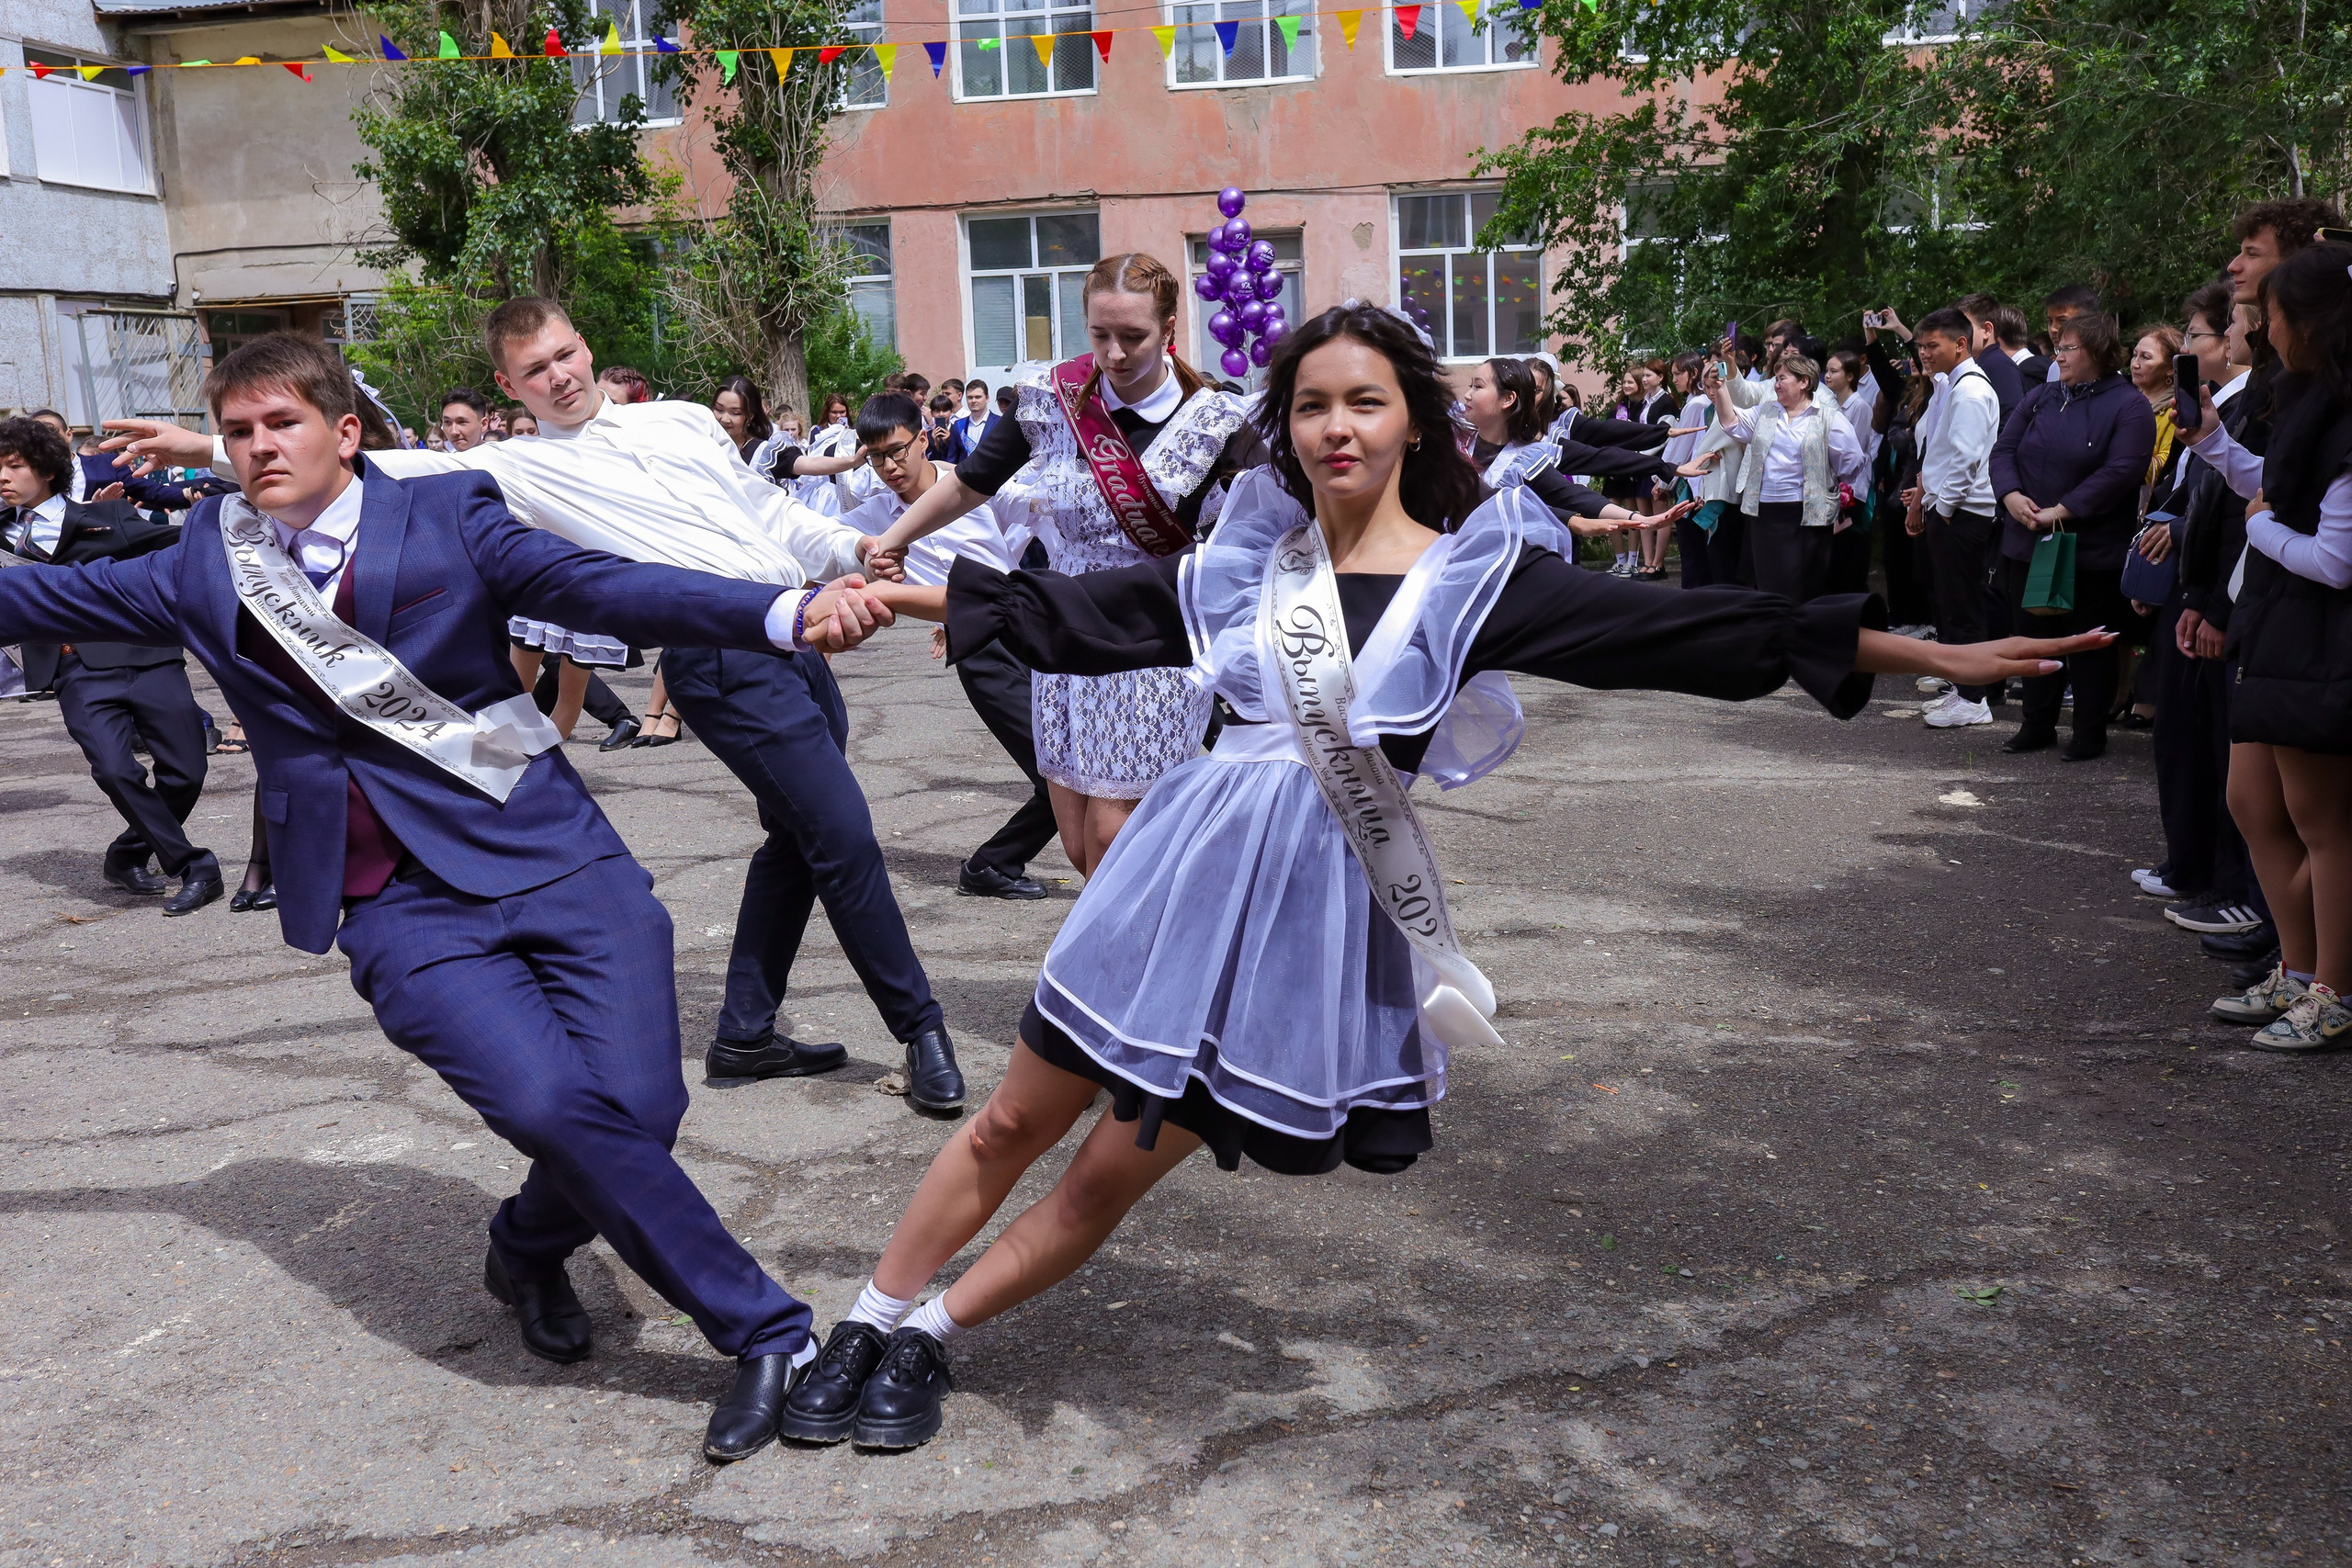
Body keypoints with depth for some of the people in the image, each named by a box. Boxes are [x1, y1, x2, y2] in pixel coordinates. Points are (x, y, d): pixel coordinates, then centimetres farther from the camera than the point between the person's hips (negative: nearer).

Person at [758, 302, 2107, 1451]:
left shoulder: (1478, 571, -5)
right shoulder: (1253, 559, 4)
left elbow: (1681, 632, -8)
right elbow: (1081, 614, 10)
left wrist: (1918, 652, -12)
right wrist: (915, 594, 6)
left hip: (1321, 897, -2)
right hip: (1194, 861, 2)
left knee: (1113, 1177, 5)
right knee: (1015, 1125, 8)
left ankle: (928, 1337, 26)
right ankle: (867, 1327, 27)